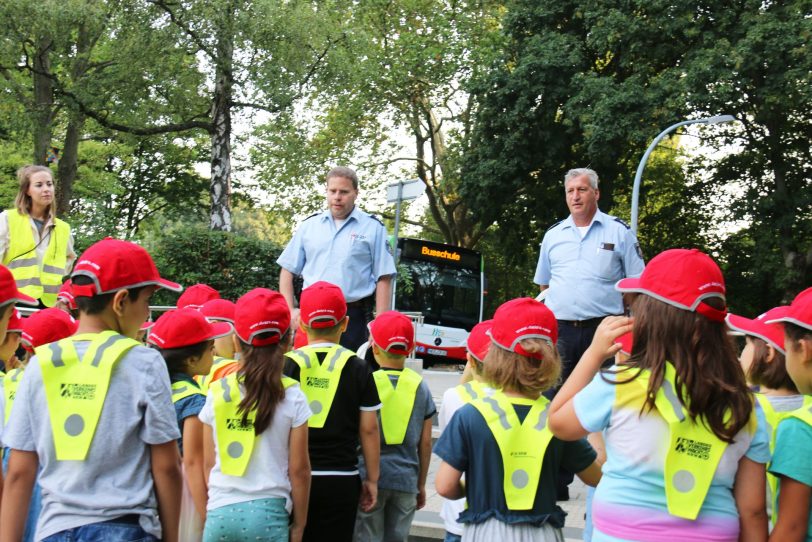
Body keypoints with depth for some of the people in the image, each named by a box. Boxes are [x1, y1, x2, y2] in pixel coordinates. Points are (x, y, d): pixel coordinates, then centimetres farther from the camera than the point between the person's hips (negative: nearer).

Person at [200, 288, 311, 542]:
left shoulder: (217, 392, 1)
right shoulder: (292, 397, -5)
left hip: (221, 512, 2)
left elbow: (208, 463, 7)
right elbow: (298, 468, -2)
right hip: (268, 512, -2)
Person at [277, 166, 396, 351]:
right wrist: (291, 310, 3)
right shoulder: (309, 225, 13)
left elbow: (383, 279, 2)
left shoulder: (373, 228, 5)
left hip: (354, 317, -2)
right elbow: (287, 270, 15)